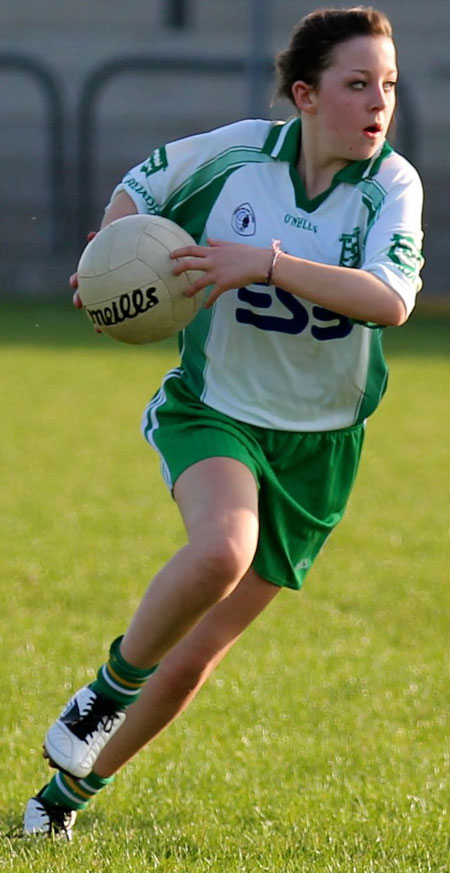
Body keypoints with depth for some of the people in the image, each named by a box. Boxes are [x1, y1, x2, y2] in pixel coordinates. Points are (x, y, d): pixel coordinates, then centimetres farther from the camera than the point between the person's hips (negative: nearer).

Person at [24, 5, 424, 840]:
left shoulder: (391, 184, -13)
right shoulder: (236, 151, -10)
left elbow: (391, 300, -29)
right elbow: (140, 186, 10)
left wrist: (266, 261, -36)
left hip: (316, 446, 1)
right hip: (213, 411, -1)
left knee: (195, 654, 6)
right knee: (220, 550, -36)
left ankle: (74, 785, 29)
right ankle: (112, 685, -9)